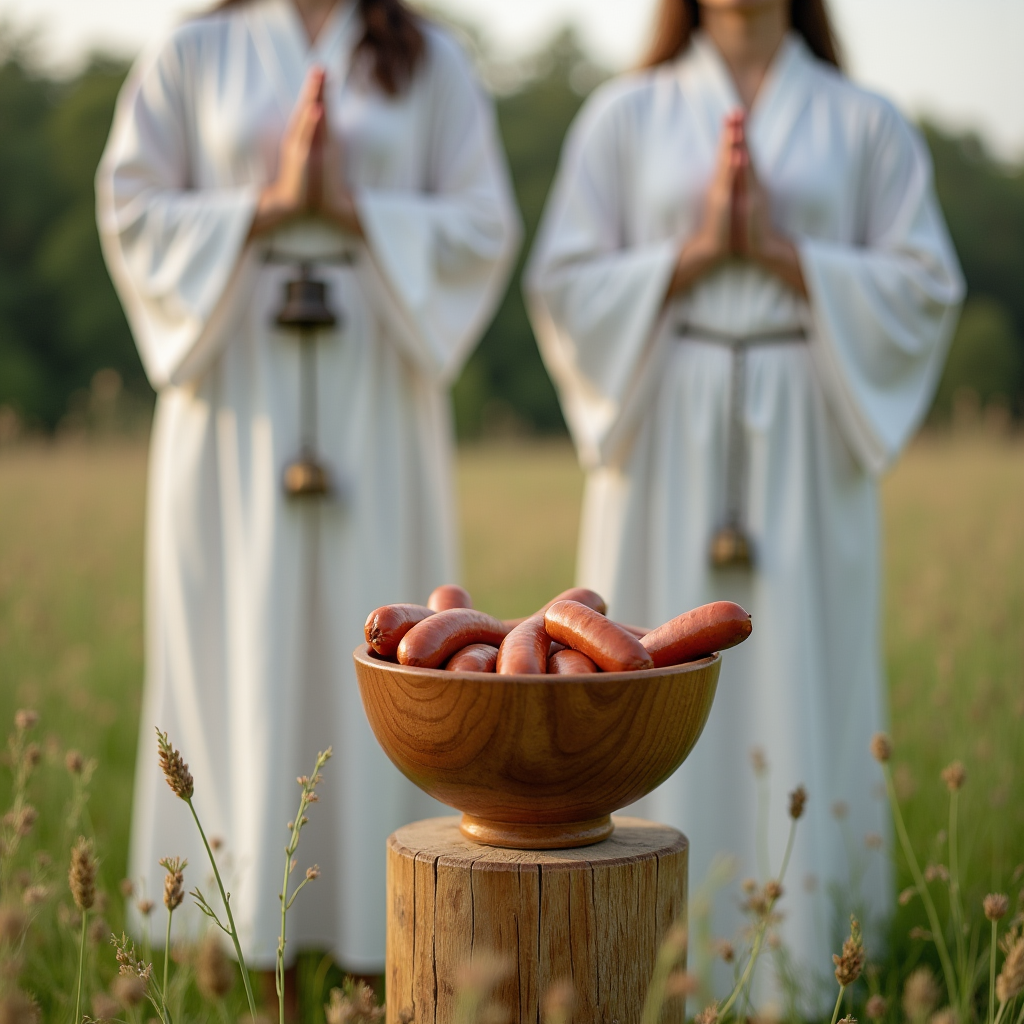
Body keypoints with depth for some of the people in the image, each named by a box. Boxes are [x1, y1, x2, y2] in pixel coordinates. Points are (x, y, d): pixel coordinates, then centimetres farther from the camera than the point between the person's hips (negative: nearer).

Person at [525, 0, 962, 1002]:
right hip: (667, 445, 0)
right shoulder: (625, 114, 8)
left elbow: (924, 288, 1)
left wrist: (781, 250, -10)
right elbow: (562, 283, 3)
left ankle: (805, 958, 10)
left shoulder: (864, 123, 7)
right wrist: (693, 253, -10)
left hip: (806, 455, 0)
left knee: (801, 696, 1)